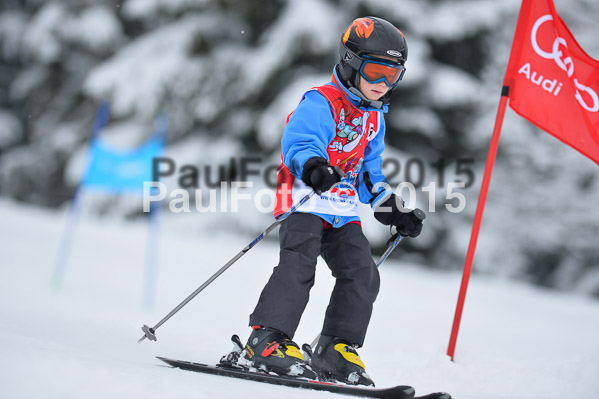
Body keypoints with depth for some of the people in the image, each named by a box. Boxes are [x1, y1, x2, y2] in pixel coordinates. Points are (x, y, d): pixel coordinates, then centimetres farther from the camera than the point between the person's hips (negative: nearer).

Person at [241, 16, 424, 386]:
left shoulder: (374, 118, 19)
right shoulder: (320, 103, -8)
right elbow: (297, 143, -24)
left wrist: (394, 207, 18)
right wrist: (313, 166, -45)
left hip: (343, 211, 8)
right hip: (306, 202, -8)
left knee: (362, 274, -4)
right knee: (299, 263, -23)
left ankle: (336, 350, 2)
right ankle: (267, 338, -23)